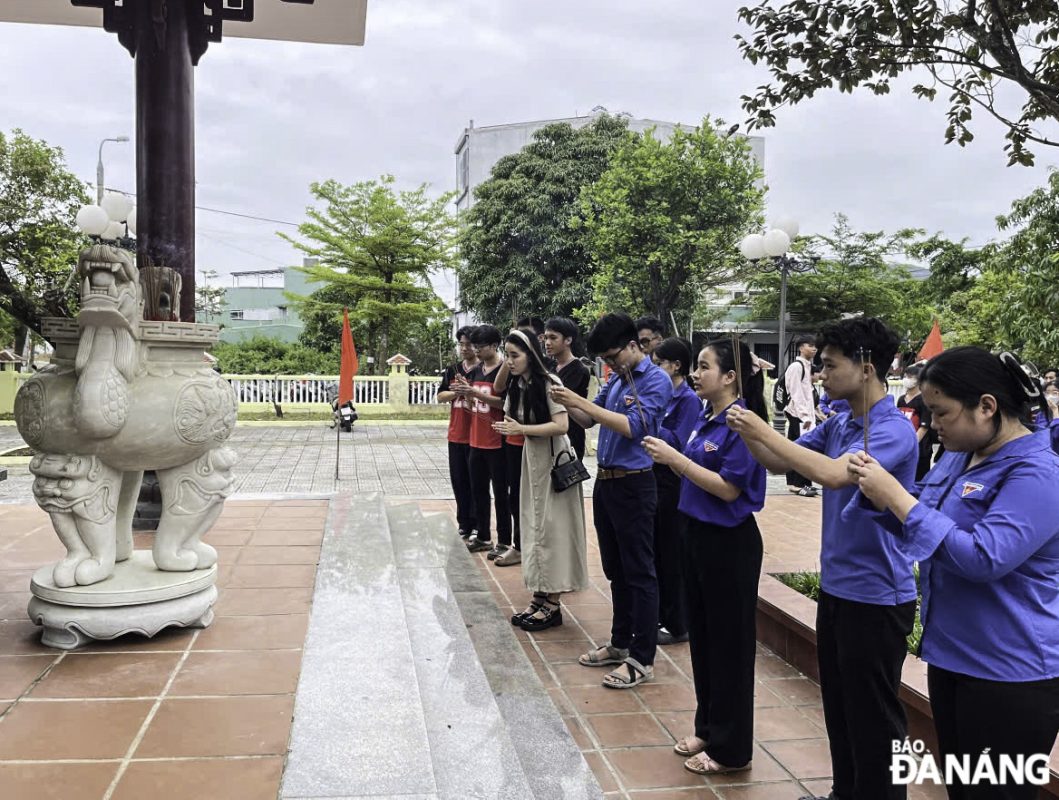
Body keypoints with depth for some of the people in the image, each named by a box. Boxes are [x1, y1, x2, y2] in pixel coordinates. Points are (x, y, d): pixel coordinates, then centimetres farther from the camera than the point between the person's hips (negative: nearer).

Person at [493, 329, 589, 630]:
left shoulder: (549, 383, -17)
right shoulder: (517, 386, 6)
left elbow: (561, 425, -24)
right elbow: (512, 420, 11)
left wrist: (521, 429, -26)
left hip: (553, 460, -8)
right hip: (531, 458, 8)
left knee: (551, 527, -3)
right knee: (533, 526, 10)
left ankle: (553, 604, 5)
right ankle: (539, 596, 19)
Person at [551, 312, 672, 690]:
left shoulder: (656, 381, -12)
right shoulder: (616, 379, 12)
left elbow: (632, 426, -23)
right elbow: (590, 419, 17)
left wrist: (582, 403, -23)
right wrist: (568, 403, -4)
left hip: (633, 485, -8)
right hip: (605, 481, 8)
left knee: (639, 572, -1)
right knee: (615, 569, 17)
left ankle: (642, 659, 7)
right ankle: (620, 642, 30)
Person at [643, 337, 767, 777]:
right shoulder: (706, 416, 7)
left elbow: (728, 488, -22)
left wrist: (675, 458, -21)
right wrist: (668, 456, -4)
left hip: (730, 543, -9)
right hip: (698, 533, 9)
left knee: (728, 640, 3)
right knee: (701, 634, 17)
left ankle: (731, 748, 17)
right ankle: (707, 727, 33)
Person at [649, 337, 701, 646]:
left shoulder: (689, 399, -12)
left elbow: (677, 442, -20)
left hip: (672, 483, -8)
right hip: (653, 477, 8)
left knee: (671, 554, 1)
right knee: (656, 550, 14)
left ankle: (678, 625, 13)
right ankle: (661, 615, 28)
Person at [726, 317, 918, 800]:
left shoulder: (893, 430, -21)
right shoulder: (838, 425, 5)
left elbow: (834, 473, -36)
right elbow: (779, 462, 11)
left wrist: (764, 432, -29)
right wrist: (747, 432, -8)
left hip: (876, 596, -9)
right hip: (835, 587, 9)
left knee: (873, 718, 5)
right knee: (838, 706, 21)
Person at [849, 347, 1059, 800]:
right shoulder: (960, 456, 6)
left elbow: (983, 558, -30)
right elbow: (921, 527, 15)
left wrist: (896, 496, -27)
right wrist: (881, 492, -5)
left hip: (1009, 674, -8)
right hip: (952, 654, 9)